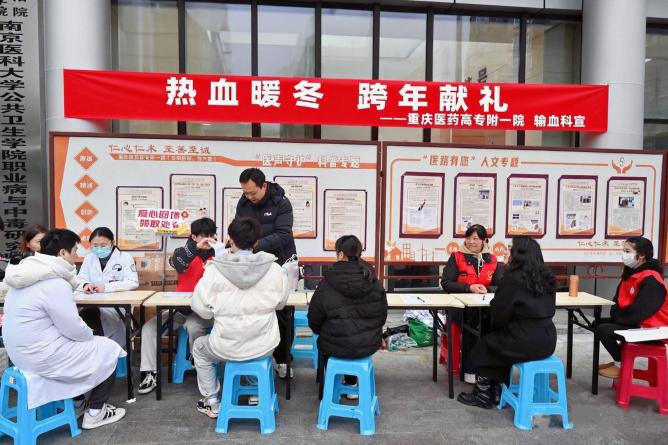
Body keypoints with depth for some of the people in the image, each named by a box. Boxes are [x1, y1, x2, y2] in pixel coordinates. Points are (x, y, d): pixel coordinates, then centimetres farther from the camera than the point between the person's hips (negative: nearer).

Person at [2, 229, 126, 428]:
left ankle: (75, 399, 35)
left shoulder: (28, 275, 6)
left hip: (22, 350, 10)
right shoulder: (54, 283, -24)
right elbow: (73, 328, -20)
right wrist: (91, 335, -1)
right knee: (109, 350, 5)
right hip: (42, 356, -10)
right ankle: (96, 413, 13)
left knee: (94, 344, 27)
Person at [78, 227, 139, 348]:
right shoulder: (89, 258, 13)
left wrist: (106, 287, -22)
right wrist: (86, 285, -17)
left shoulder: (125, 257, 0)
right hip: (94, 305, 3)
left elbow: (133, 283, -10)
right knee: (82, 318, -28)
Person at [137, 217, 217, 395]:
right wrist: (196, 247, -36)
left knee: (193, 326, -32)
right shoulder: (186, 252, 3)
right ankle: (149, 374, 1)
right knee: (149, 327, -8)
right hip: (181, 308, 4)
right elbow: (175, 263, -21)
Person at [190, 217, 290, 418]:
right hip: (264, 347, 2)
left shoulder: (214, 270, -15)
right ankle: (258, 397, 44)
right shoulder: (274, 269, -11)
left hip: (227, 347, -1)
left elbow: (202, 309, -10)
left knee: (199, 348, 32)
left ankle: (211, 403, 38)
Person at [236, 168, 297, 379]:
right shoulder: (243, 203, 0)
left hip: (280, 263, -3)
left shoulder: (281, 203, -14)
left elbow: (283, 235, -25)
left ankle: (282, 360, 17)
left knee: (281, 314, 3)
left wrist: (255, 245, -37)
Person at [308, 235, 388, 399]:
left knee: (325, 339, 31)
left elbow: (314, 321, -5)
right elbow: (382, 316, 5)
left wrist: (322, 332, 16)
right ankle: (352, 384, 38)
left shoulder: (326, 285, -15)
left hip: (337, 347, -3)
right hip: (369, 345, 3)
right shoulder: (374, 283, -5)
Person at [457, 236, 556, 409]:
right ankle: (496, 390, 34)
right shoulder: (546, 277, 6)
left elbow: (499, 312, -12)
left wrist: (495, 327, 9)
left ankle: (484, 396, 28)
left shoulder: (513, 278, -14)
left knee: (482, 348, 17)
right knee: (500, 342, 28)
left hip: (525, 342, -7)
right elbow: (550, 310, 15)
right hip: (547, 341, 7)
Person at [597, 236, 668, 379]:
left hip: (650, 328, -10)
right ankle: (621, 358, 18)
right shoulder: (631, 273, 8)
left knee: (603, 329, -19)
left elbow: (638, 311, -26)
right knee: (599, 322, 10)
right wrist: (616, 315, -6)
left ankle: (621, 364, 0)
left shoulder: (651, 280, -22)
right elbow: (619, 300, 13)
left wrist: (617, 318, -12)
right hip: (635, 322, 10)